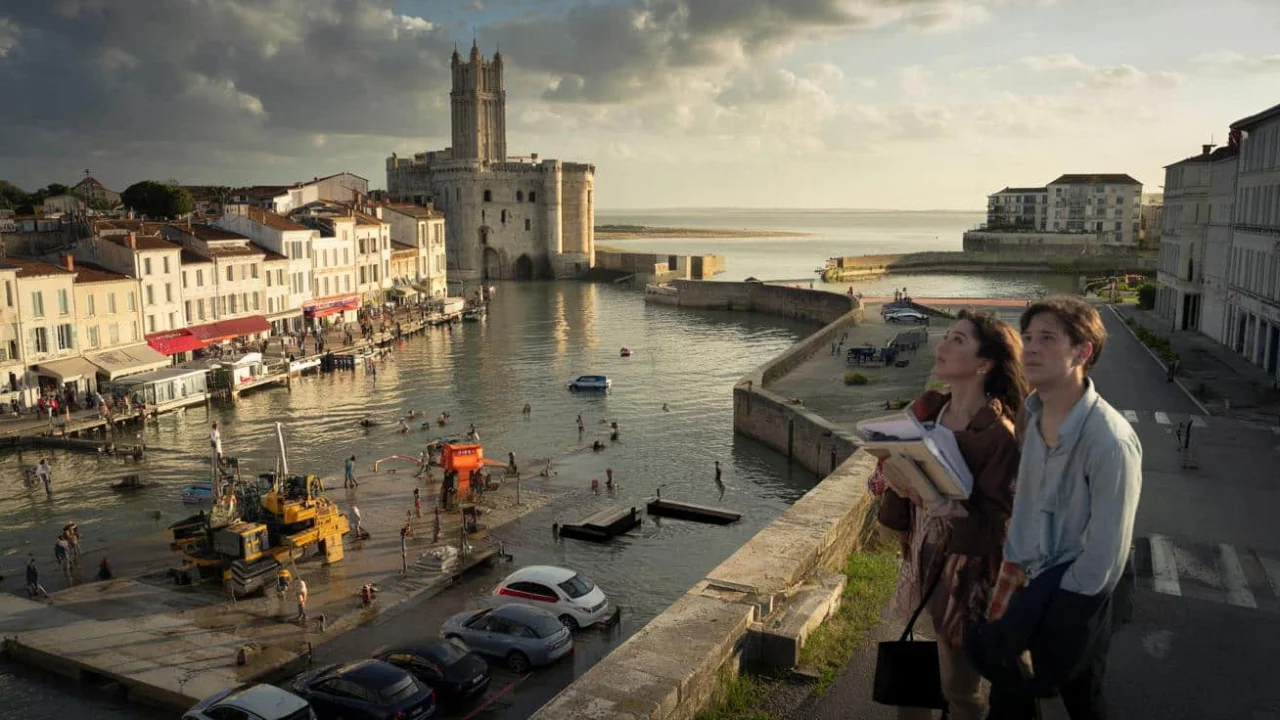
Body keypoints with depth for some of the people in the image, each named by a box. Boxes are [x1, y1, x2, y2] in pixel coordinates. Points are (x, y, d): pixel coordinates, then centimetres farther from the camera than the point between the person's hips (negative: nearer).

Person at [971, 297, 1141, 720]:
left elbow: (1106, 553, -21)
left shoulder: (1110, 440, -26)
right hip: (1029, 582, 7)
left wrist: (1054, 615, -15)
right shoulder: (1032, 414, -3)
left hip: (1069, 602, -7)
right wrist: (1011, 569, 4)